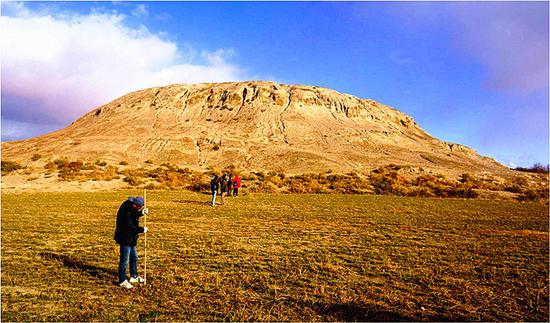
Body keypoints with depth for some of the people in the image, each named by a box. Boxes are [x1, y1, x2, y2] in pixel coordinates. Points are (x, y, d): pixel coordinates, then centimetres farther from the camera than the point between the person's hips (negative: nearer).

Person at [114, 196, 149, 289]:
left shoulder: (130, 207, -1)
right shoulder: (126, 211, -29)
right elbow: (130, 227, -29)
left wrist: (141, 213, -1)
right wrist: (142, 229, -17)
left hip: (130, 238, 10)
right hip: (125, 239, -10)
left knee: (134, 257, 21)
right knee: (124, 260, 1)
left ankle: (134, 276, 36)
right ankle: (122, 281, 14)